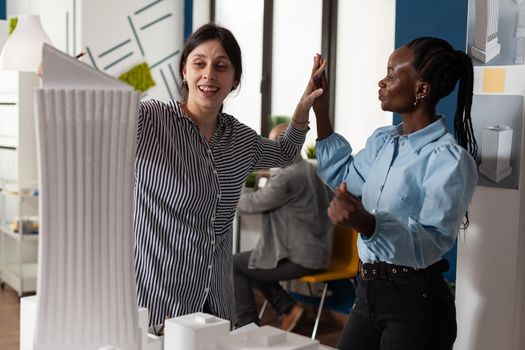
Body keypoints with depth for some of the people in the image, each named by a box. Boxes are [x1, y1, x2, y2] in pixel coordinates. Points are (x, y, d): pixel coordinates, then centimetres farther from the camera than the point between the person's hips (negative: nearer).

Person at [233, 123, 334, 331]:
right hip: (314, 251, 9)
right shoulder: (312, 170, 7)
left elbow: (252, 204, -12)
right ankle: (289, 308, 16)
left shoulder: (286, 176, -22)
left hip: (299, 259, -9)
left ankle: (249, 327, 10)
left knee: (233, 266, 2)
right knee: (248, 261, 21)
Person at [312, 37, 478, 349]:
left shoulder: (450, 158, -18)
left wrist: (366, 224, -41)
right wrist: (321, 113, 16)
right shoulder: (382, 141, 7)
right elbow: (341, 176, 23)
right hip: (369, 292, 8)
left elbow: (432, 243, -25)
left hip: (416, 301, -7)